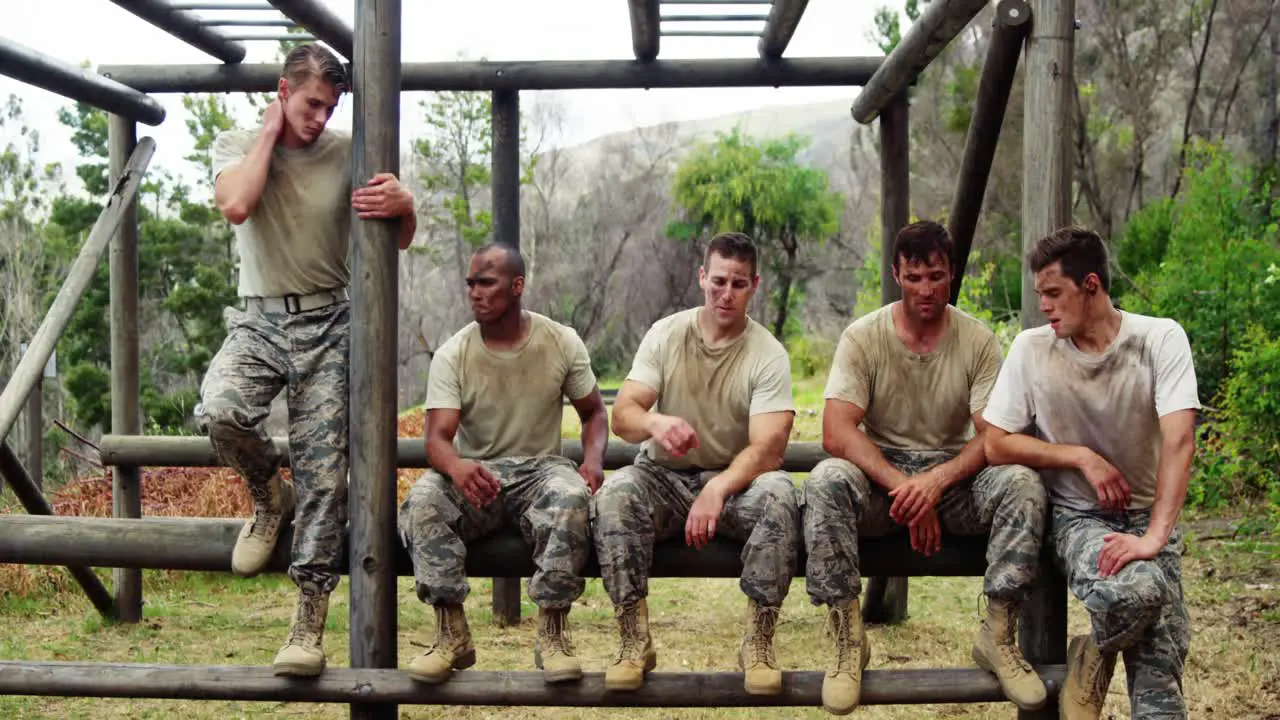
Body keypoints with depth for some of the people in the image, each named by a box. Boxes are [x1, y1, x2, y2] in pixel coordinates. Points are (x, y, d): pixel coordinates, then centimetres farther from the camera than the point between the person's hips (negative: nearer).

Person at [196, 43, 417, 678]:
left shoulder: (346, 153, 4)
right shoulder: (235, 146, 5)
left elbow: (400, 241, 6)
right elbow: (237, 205, -17)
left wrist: (404, 207, -19)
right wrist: (270, 131, -6)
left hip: (329, 323, 0)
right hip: (258, 318, 0)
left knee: (324, 469, -7)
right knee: (219, 412, -29)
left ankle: (310, 618, -1)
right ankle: (269, 495, 6)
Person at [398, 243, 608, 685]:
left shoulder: (561, 342, 1)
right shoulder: (452, 355, -3)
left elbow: (593, 412, 11)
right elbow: (438, 438, -12)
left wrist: (593, 458, -13)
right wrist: (457, 467, -38)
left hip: (540, 468, 0)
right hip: (473, 472, 1)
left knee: (572, 497, -36)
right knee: (421, 501, -32)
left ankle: (552, 633, -25)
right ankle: (452, 634, -23)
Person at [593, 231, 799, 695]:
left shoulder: (768, 354, -7)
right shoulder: (665, 334, 0)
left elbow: (767, 448, -17)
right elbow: (621, 415, -9)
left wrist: (717, 489, -37)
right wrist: (654, 422, -35)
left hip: (736, 481, -1)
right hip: (664, 478, 1)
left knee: (777, 495, -34)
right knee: (614, 495, -31)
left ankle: (759, 643, -21)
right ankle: (634, 641, -22)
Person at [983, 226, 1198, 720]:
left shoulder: (1161, 339, -10)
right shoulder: (1032, 348, -6)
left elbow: (1179, 439, -19)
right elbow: (996, 444, -2)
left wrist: (1154, 537, -28)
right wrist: (1082, 457, -12)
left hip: (1148, 513, 0)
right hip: (1078, 516, 0)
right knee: (1134, 590, -31)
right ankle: (1092, 658, -1)